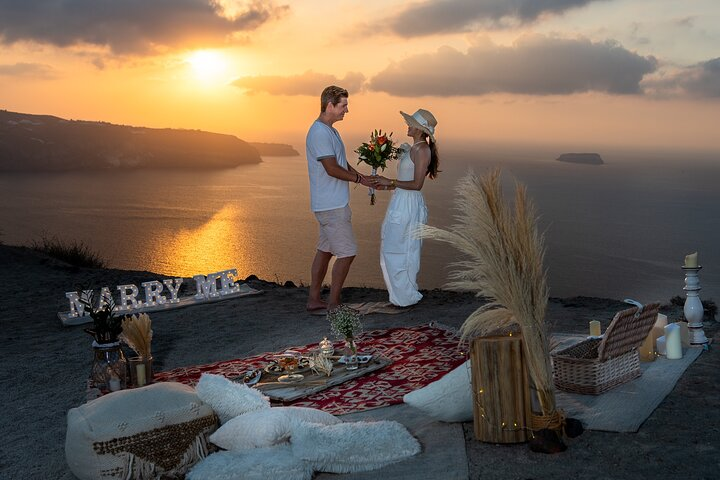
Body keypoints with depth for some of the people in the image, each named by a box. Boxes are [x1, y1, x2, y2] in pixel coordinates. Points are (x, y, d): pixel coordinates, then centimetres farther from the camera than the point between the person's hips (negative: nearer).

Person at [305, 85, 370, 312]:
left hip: (334, 203, 10)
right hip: (332, 206, -10)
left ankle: (314, 299, 21)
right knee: (346, 253, -6)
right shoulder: (319, 133, -17)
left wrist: (366, 178, 7)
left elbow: (343, 164, 18)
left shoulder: (330, 131, 16)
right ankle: (333, 304, 2)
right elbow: (332, 169, -21)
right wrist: (360, 179, -9)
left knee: (325, 250, 14)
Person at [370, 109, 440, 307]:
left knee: (399, 251, -3)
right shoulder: (413, 149, 16)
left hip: (409, 205, -10)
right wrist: (385, 185, 13)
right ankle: (405, 294, 23)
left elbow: (417, 184, -20)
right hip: (401, 203, 10)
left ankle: (406, 297, 8)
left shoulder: (422, 150, -15)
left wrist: (391, 182, -14)